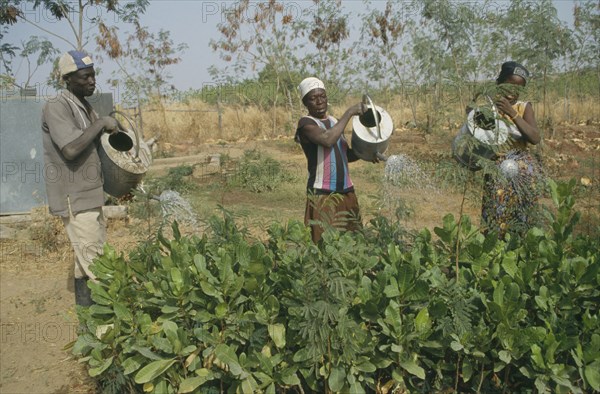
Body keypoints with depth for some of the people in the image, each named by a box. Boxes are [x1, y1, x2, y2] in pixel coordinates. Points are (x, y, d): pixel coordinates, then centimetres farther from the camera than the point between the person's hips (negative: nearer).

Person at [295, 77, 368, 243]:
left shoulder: (334, 121, 15)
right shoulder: (306, 123, -8)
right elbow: (327, 140, -28)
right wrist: (349, 113, -20)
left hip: (346, 191, 7)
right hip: (322, 194, -7)